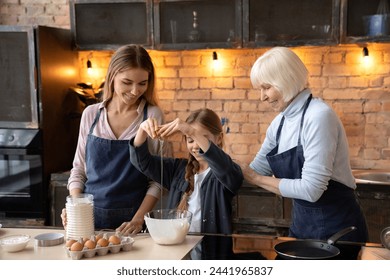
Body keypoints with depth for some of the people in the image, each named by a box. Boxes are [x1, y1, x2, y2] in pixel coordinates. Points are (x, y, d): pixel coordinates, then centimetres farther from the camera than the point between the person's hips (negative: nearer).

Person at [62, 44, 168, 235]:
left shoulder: (153, 116, -3)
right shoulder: (91, 114, 5)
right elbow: (79, 169, 12)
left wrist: (138, 220, -9)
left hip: (129, 221, -2)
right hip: (89, 217, 2)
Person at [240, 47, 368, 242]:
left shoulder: (319, 116, -21)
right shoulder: (279, 123, 3)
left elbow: (311, 189, -26)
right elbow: (256, 171, 12)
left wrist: (256, 179, -16)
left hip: (335, 228, -7)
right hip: (301, 223, 7)